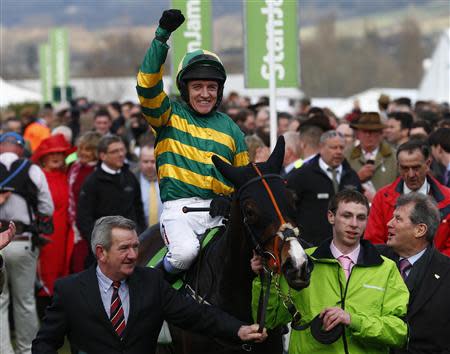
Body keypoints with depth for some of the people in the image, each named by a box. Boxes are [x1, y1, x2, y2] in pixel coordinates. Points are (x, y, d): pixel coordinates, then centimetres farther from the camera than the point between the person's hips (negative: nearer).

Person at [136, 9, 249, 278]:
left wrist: (230, 199, -2)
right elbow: (148, 87, -9)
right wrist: (162, 37, -15)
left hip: (218, 210, 3)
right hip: (180, 206, -3)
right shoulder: (171, 116, 10)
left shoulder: (230, 129, 19)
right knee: (185, 251, -32)